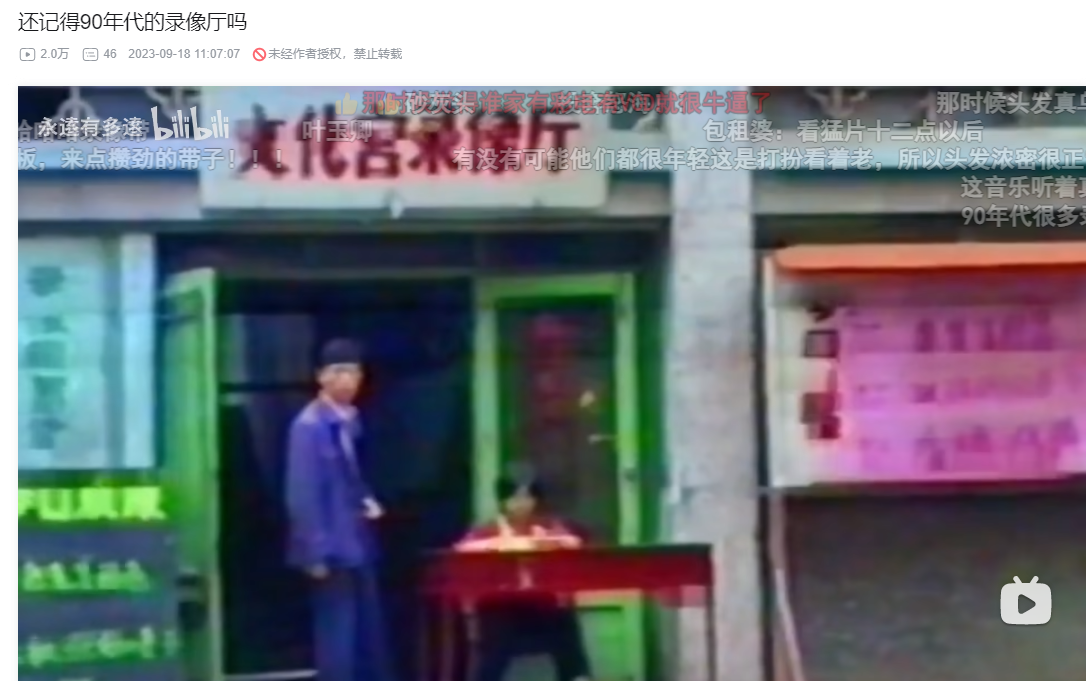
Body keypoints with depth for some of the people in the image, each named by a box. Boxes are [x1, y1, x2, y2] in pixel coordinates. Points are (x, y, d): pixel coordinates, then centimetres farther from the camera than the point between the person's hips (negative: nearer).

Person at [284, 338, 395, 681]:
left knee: (372, 637, 13)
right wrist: (317, 553, -18)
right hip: (332, 551, -8)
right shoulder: (309, 426, -15)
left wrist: (369, 501, 3)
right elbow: (302, 496, -17)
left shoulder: (352, 422, 10)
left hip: (358, 545, 9)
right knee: (338, 638, -4)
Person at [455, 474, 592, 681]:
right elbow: (462, 549, -12)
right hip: (501, 608, -2)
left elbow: (574, 543, -6)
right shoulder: (487, 531, 5)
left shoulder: (550, 526, 11)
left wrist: (535, 542, -17)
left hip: (544, 606, 2)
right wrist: (501, 544, -20)